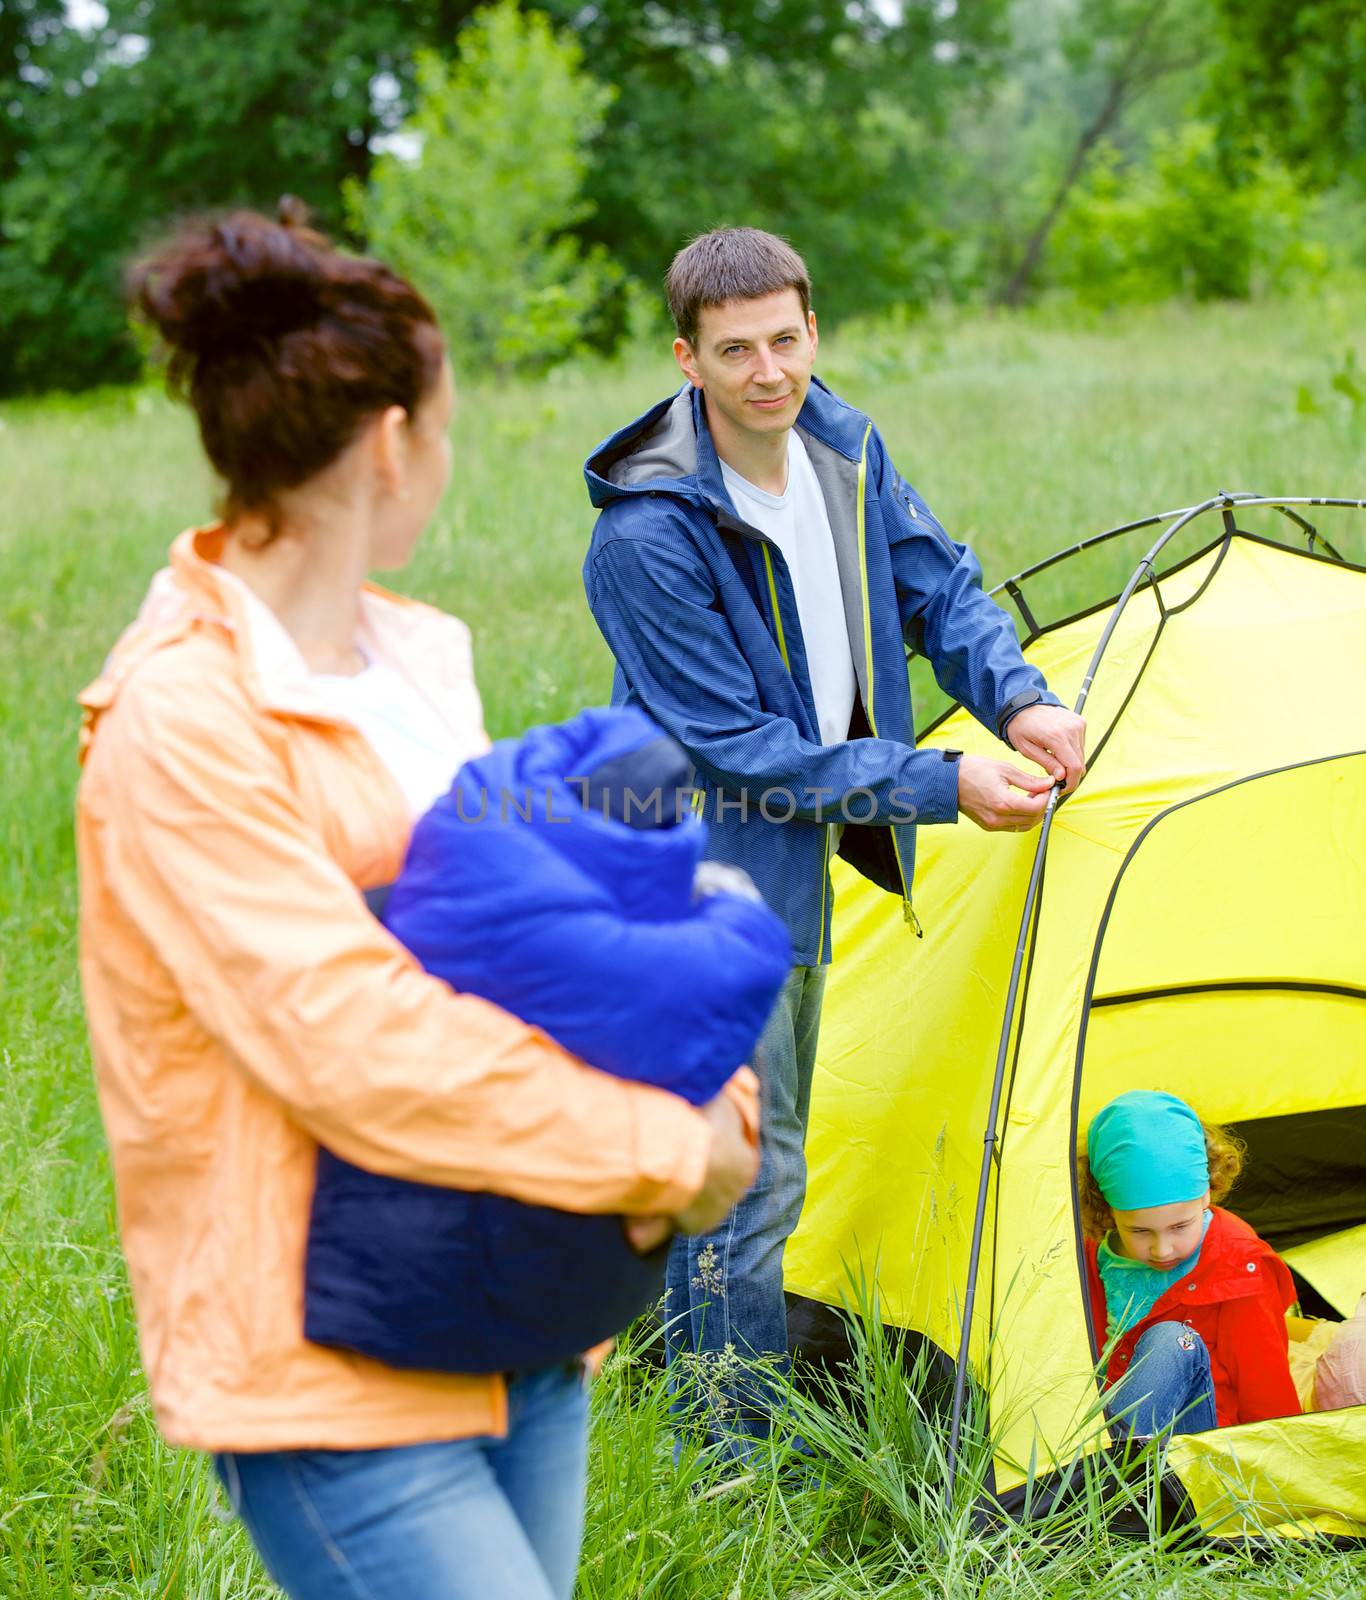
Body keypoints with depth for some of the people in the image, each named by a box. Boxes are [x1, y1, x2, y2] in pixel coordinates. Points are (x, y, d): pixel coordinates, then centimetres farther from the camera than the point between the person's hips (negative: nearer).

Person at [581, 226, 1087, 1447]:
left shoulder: (843, 449, -2)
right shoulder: (648, 536, -26)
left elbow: (940, 587, 10)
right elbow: (739, 743, -23)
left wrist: (1019, 700, -10)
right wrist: (941, 787, -23)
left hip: (800, 852, 8)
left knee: (748, 1159, 19)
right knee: (745, 1173, -5)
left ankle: (724, 1413, 34)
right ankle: (731, 1456, 9)